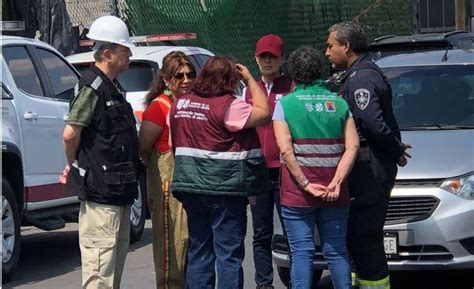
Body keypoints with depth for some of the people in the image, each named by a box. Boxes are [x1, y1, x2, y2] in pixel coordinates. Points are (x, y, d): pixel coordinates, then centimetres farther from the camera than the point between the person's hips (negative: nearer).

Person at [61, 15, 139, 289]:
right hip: (100, 187, -10)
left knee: (119, 248, 18)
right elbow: (71, 134, -22)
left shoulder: (113, 87, 16)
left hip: (119, 187, 10)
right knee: (101, 253, -8)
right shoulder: (92, 86, -15)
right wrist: (74, 164, -5)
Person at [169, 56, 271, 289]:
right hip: (225, 188, -7)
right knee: (229, 254, 0)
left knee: (199, 251, 14)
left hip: (191, 186, 7)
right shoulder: (228, 106, -16)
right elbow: (264, 113, -8)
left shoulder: (181, 104, 8)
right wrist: (250, 80, 1)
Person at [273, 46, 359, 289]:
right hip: (334, 194, 3)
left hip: (297, 193, -3)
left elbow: (286, 150, -12)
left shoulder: (285, 104, -2)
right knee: (337, 251, 10)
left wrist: (306, 184, -11)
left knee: (301, 251, 0)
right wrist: (336, 183, -9)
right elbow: (353, 146, -3)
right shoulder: (339, 103, 7)